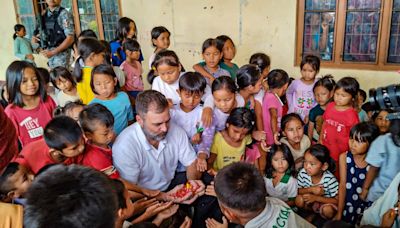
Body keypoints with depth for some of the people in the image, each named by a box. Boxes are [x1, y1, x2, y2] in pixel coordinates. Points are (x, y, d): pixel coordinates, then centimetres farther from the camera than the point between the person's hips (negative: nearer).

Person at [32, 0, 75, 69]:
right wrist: (35, 38, -2)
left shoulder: (64, 14, -10)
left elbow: (70, 38, -17)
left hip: (61, 53, -6)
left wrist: (53, 52, -19)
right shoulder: (44, 15, 10)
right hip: (49, 52, 7)